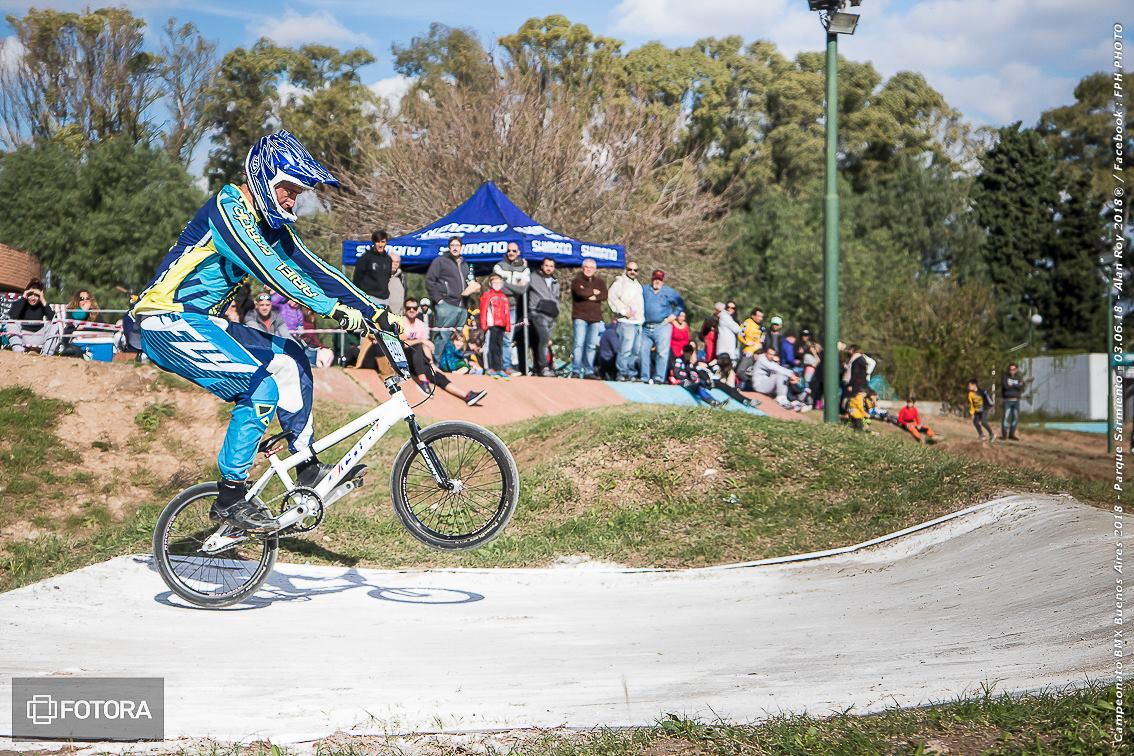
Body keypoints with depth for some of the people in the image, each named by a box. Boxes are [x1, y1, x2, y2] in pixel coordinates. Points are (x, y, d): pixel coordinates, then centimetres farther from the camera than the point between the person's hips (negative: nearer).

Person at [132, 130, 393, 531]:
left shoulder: (268, 223, 11)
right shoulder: (228, 209, -17)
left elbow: (310, 267, 9)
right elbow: (270, 269, -29)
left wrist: (374, 310, 3)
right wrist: (333, 307, -32)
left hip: (201, 322, 9)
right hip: (169, 323, -9)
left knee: (290, 359, 4)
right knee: (262, 387, -20)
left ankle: (308, 469, 9)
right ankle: (230, 497, -13)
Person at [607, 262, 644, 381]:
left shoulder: (638, 284, 23)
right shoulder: (620, 282, -1)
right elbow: (612, 298, -13)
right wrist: (624, 311, -17)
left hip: (638, 322, 8)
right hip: (627, 322, -8)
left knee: (635, 351, 7)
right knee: (625, 349, -14)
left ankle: (631, 373, 13)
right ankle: (622, 373, -10)